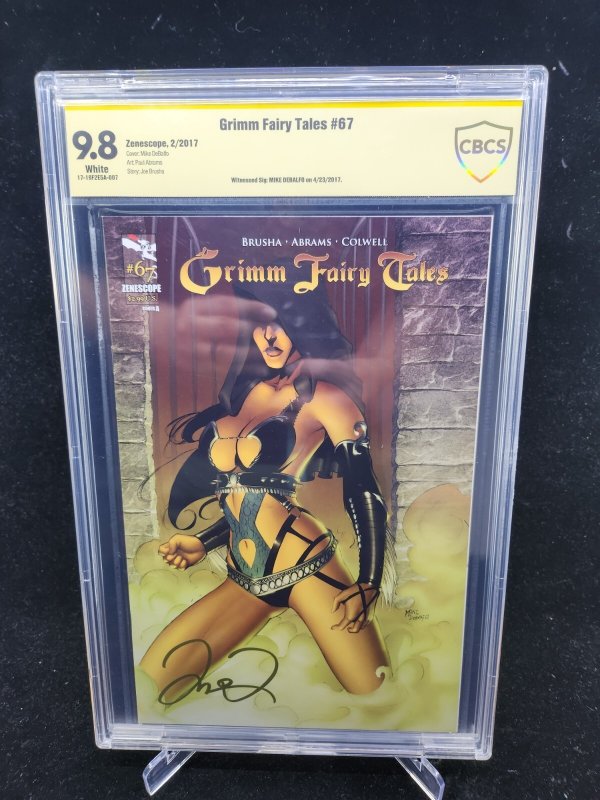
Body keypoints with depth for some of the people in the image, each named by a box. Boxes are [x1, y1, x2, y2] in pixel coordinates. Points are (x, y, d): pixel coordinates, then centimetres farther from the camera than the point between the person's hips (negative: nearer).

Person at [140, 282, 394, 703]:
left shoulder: (324, 397, -4)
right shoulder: (241, 394, 12)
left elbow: (365, 493, -7)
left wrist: (369, 583, -14)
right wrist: (203, 544, 14)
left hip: (308, 570, -5)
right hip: (243, 581, 5)